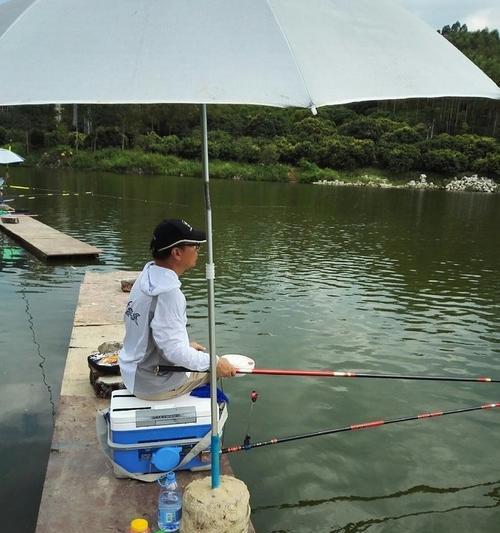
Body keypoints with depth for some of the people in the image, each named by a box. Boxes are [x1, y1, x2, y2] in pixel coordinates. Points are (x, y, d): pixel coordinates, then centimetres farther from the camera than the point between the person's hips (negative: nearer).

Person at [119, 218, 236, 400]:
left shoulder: (145, 277, 1)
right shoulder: (168, 292, -28)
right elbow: (174, 351, -29)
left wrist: (186, 346, 15)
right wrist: (214, 362, -18)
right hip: (154, 385, -9)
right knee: (221, 369, 6)